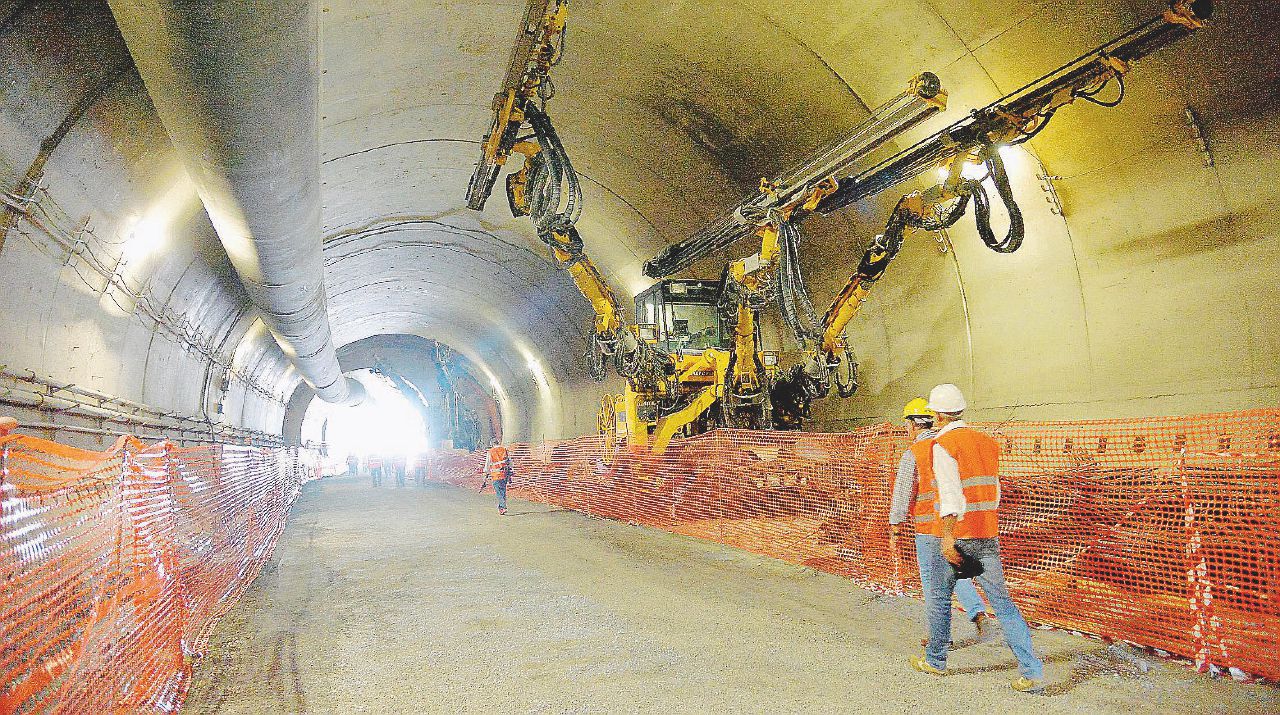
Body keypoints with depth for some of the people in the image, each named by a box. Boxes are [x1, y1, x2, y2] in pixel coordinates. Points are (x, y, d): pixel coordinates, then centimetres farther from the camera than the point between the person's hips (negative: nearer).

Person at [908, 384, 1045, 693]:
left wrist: (948, 536, -20)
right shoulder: (988, 443, 11)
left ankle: (935, 661, 25)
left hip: (955, 534, -6)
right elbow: (993, 491, 18)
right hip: (988, 535, 6)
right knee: (1002, 602, 5)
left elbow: (949, 492, -19)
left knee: (939, 598, 11)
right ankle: (1033, 672, 0)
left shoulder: (942, 445, -10)